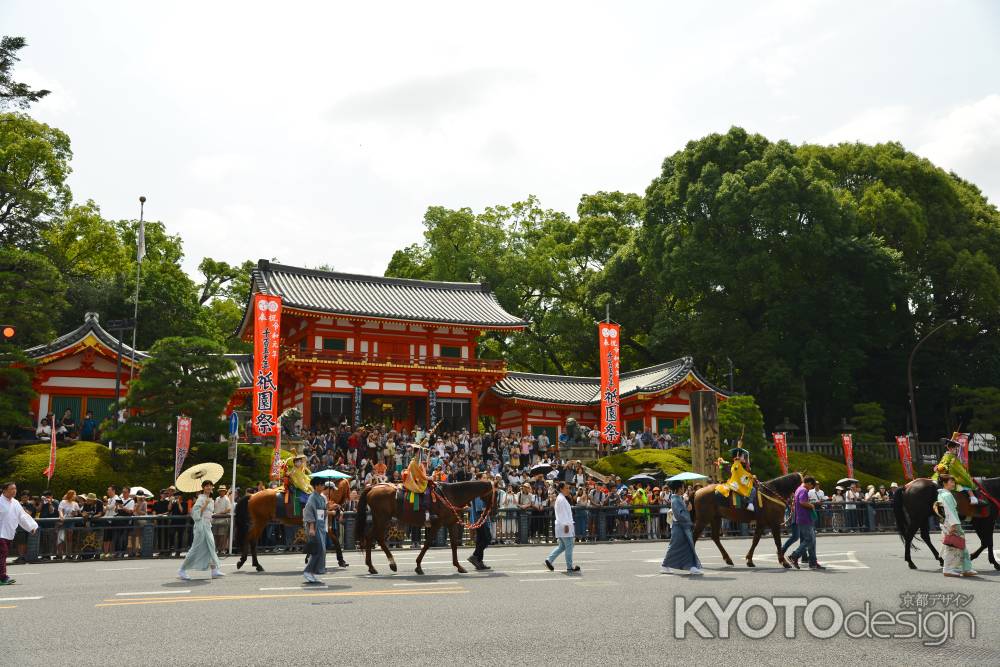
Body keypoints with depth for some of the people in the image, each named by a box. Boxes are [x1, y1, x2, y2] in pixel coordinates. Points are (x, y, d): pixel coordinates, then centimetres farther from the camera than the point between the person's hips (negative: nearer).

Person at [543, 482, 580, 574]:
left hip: (561, 526, 10)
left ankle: (549, 560, 12)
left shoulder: (560, 498, 18)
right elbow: (563, 513, -19)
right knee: (569, 546, -4)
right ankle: (570, 567, 1)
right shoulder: (561, 499, -14)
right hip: (564, 526, -10)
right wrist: (566, 525, -21)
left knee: (562, 546, 14)